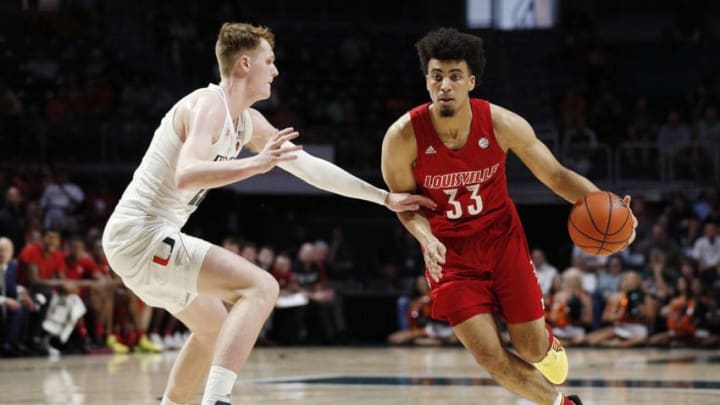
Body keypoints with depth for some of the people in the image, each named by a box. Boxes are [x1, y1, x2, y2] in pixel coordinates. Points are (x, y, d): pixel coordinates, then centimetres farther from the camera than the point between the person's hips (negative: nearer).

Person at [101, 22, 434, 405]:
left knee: (214, 327, 26)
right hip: (141, 235, -10)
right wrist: (256, 164, -42)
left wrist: (385, 197, 19)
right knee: (260, 287, -20)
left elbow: (309, 166, 19)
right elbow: (185, 175, -32)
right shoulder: (209, 105, -15)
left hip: (134, 238, 10)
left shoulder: (248, 123, 13)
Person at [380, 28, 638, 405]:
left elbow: (556, 175, -10)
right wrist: (425, 236, -27)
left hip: (502, 237, 1)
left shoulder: (502, 124, -19)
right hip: (450, 252, -1)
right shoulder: (403, 137, -22)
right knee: (490, 357, -9)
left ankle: (549, 343, 45)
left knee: (532, 348, 3)